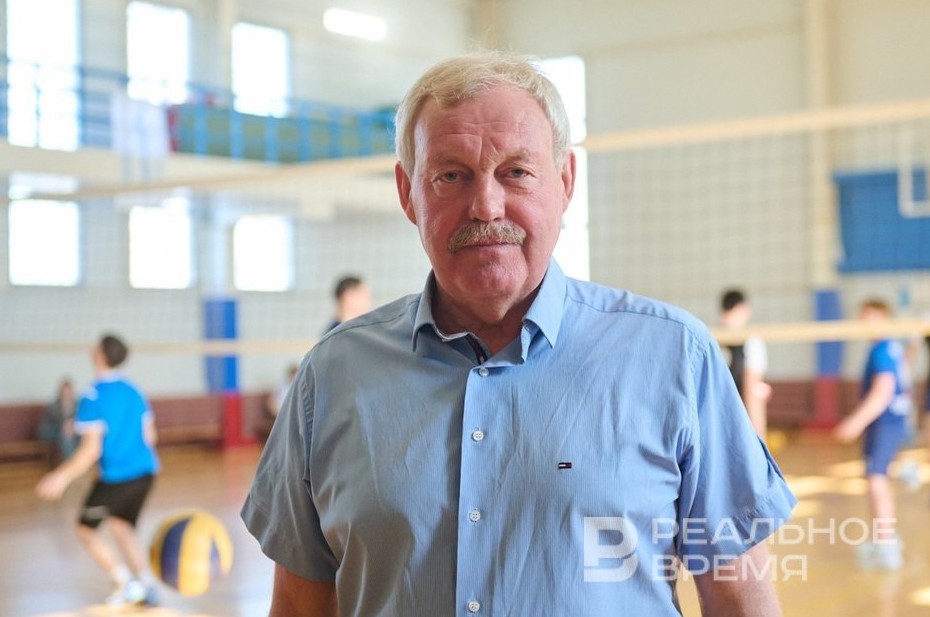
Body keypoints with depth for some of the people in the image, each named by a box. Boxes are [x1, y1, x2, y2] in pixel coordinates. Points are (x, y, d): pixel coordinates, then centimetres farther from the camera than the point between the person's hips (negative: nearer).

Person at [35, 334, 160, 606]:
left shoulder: (93, 398, -13)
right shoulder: (132, 391, 8)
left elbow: (91, 450, -17)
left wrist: (62, 477, -10)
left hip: (117, 478, -7)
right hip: (145, 472, 7)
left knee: (86, 529, 12)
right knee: (121, 527, 22)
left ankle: (125, 583, 3)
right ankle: (145, 583, 9)